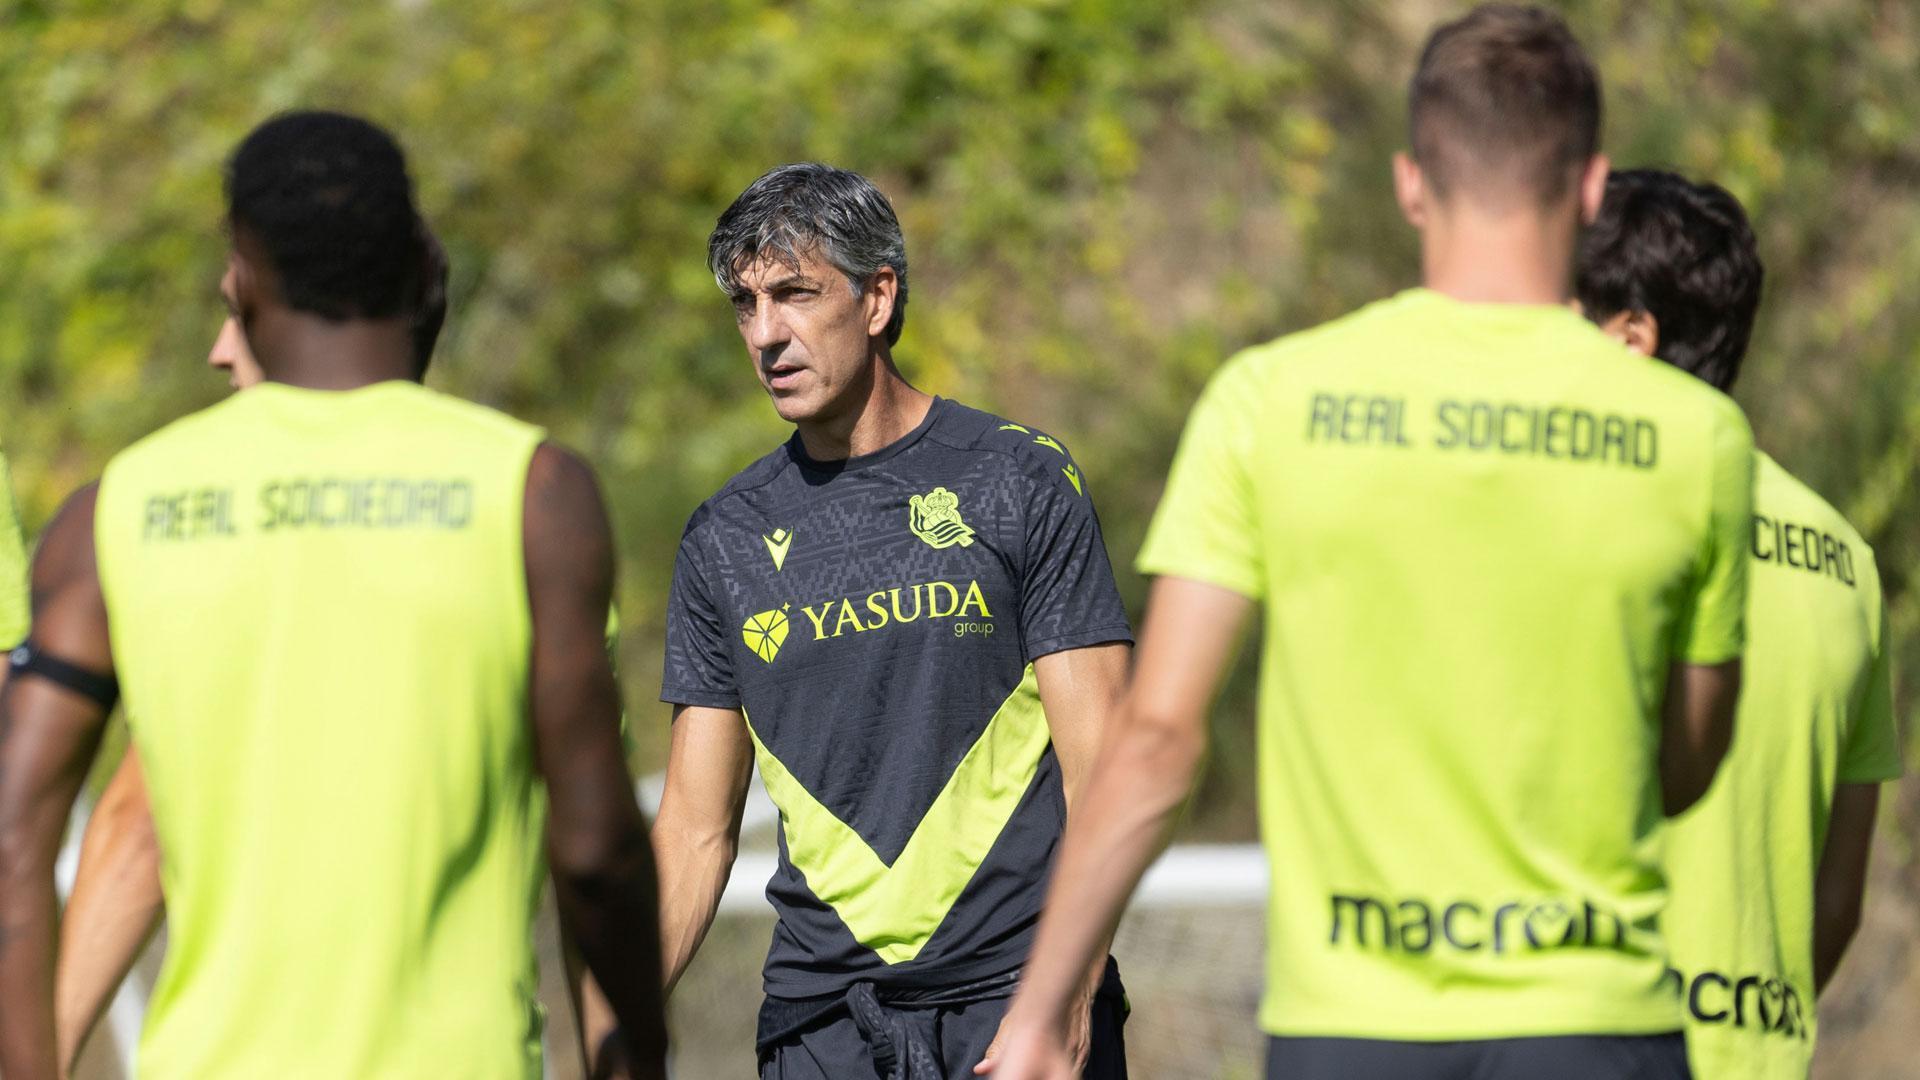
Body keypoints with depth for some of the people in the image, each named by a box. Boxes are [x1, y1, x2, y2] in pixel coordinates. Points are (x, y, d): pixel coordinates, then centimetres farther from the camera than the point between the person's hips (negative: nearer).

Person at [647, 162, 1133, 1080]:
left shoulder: (1020, 480, 1)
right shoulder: (724, 538, 11)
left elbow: (1100, 772, -3)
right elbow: (696, 829, 11)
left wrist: (1065, 1004, -14)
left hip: (1012, 993, -3)